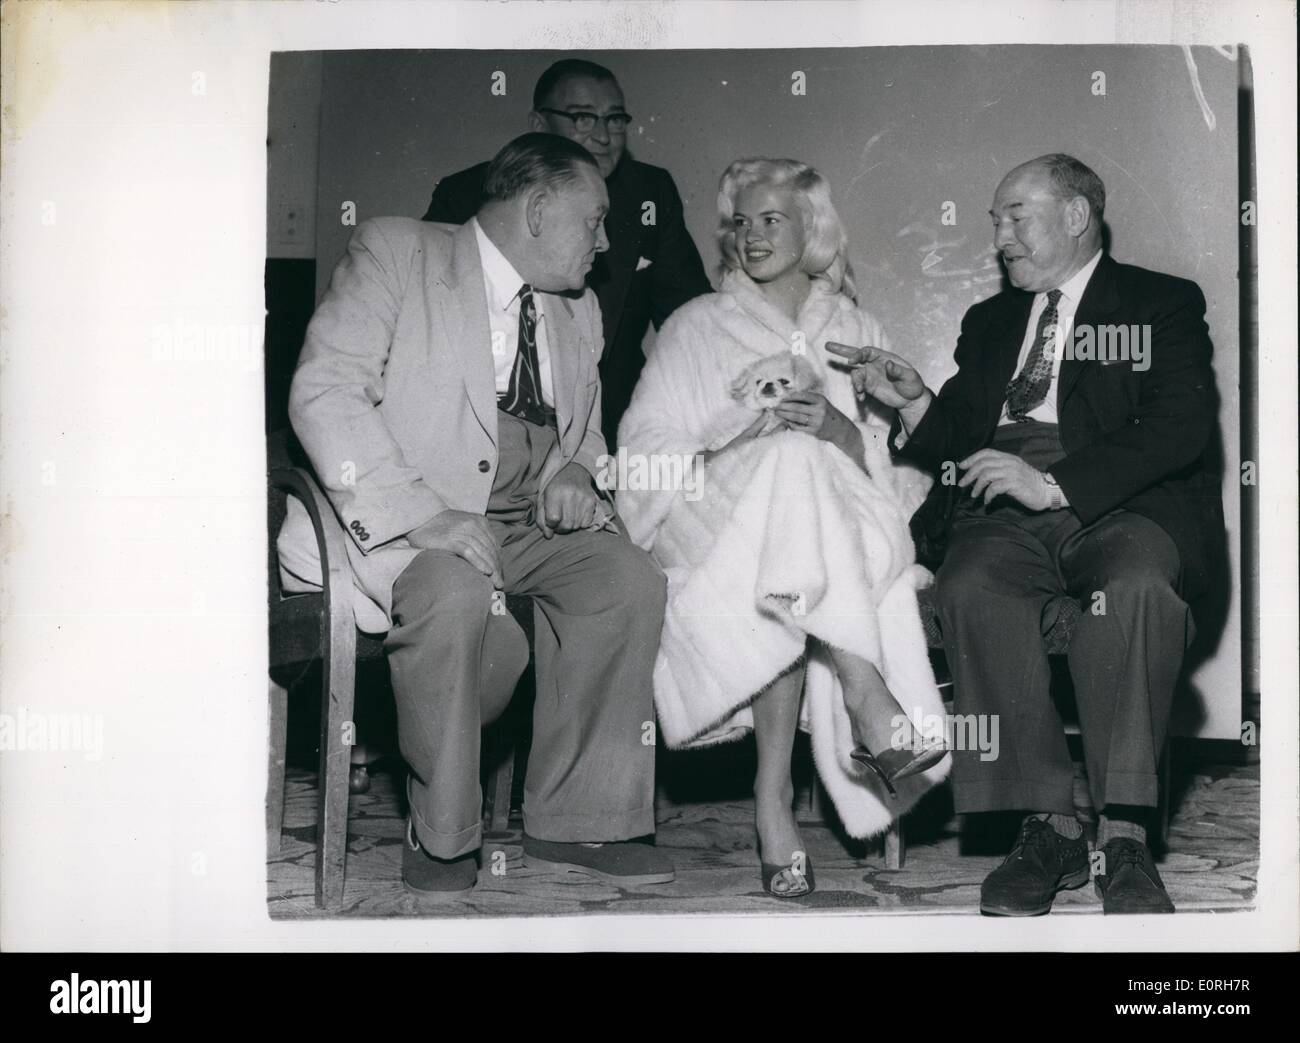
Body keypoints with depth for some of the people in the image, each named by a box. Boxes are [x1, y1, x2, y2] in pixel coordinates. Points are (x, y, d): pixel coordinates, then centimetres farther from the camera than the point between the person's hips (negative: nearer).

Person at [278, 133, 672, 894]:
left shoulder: (579, 311, 20)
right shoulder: (396, 253, -1)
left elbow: (585, 438, 29)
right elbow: (325, 391, -14)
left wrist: (572, 472, 1)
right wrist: (421, 513, -26)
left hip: (526, 525, 6)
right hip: (399, 519, -6)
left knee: (630, 576, -21)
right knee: (457, 597, -36)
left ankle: (576, 821, -11)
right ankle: (443, 832, -15)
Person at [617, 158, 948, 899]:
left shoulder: (855, 331, 23)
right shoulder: (697, 326, 19)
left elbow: (884, 462, 12)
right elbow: (643, 451, 6)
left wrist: (833, 425, -10)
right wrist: (738, 426, -9)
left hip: (839, 529, 2)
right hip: (715, 526, -1)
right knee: (792, 467, -36)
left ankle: (775, 794, -40)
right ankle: (869, 697, -45)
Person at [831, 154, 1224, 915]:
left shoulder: (1165, 304, 13)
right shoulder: (990, 322, 29)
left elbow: (1179, 429, -4)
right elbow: (959, 437, 23)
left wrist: (1054, 483, -15)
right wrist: (914, 403, 0)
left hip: (1123, 506, -3)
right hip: (1006, 510, 3)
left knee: (1137, 588, -37)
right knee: (970, 590, -31)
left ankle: (1124, 837, -31)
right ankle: (1050, 825, -27)